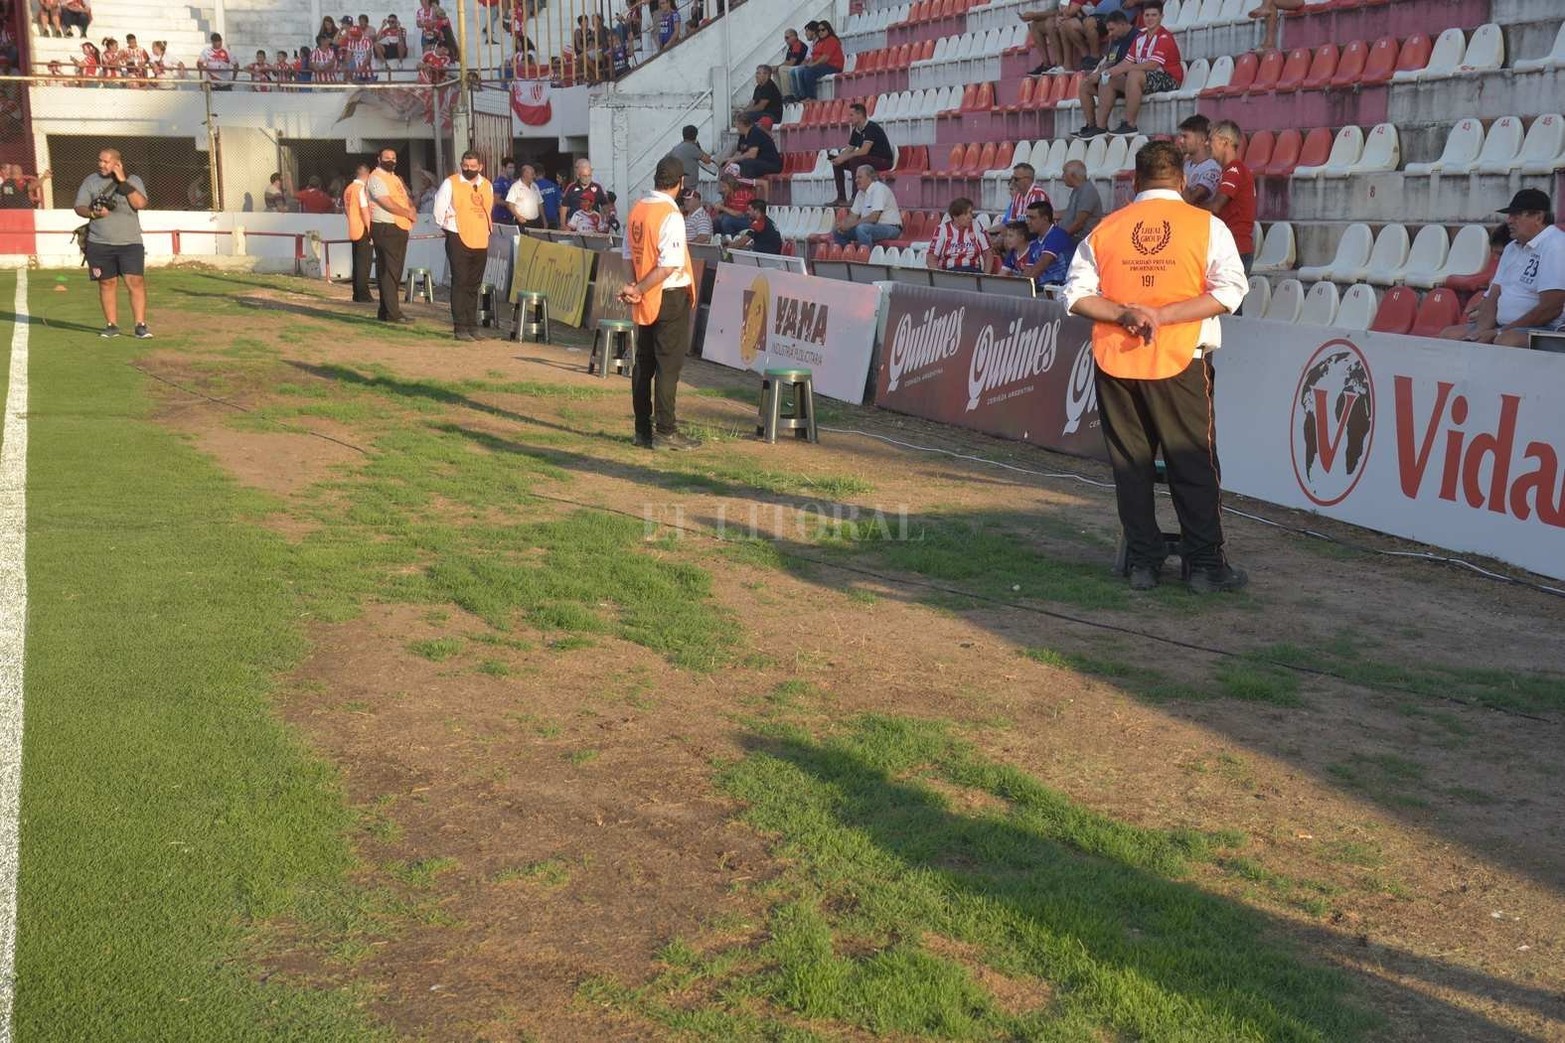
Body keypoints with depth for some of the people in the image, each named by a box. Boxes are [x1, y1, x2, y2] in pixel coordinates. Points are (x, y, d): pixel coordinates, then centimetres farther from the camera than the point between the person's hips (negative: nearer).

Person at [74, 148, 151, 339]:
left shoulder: (133, 180, 4)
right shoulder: (91, 181, 8)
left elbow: (140, 204, -11)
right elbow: (79, 207, 7)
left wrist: (123, 182, -13)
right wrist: (93, 213, -14)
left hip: (130, 242, -2)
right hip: (99, 243, 2)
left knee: (135, 281, -11)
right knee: (107, 283, 5)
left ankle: (140, 325, -8)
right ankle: (111, 325, 13)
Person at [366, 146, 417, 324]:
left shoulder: (395, 178, 22)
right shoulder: (376, 178, -7)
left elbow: (406, 198, 22)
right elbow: (388, 203, -17)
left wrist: (412, 209, -1)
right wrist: (409, 214, -10)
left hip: (401, 228, 9)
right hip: (385, 228, -9)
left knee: (395, 271, 9)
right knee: (389, 271, -11)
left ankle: (385, 312, 15)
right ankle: (393, 313, -13)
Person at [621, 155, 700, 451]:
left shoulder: (637, 209, 5)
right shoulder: (671, 215, -17)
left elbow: (630, 254, 10)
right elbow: (670, 266, -22)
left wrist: (637, 288, 8)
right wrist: (639, 290, -16)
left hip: (646, 298, 7)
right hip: (671, 297, -7)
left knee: (644, 361, 12)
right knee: (669, 363, -2)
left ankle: (643, 430, 18)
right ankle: (665, 432, 1)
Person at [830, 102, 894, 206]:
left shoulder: (871, 127, -19)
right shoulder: (856, 131, 8)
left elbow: (864, 151, -28)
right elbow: (848, 150, 12)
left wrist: (844, 158, -22)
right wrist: (838, 158, -10)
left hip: (884, 161, -9)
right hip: (867, 161, 9)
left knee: (854, 160, -34)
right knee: (837, 163, 4)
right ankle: (841, 198, 0)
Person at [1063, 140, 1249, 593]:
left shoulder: (1106, 228, 5)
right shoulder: (1206, 226, -1)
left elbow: (1077, 295, 1)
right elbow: (1228, 292, -11)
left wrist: (1124, 313, -9)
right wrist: (1163, 315, -13)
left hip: (1115, 362, 2)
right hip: (1180, 364, -2)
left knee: (1130, 464, 10)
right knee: (1193, 465, 5)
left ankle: (1142, 563, 13)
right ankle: (1205, 565, 8)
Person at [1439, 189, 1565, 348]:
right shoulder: (1512, 248, 19)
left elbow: (1551, 309, -19)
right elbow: (1493, 295, 14)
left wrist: (1500, 332, -16)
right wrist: (1482, 331, -7)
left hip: (1544, 329, -9)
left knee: (1505, 341, -38)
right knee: (1448, 334, -2)